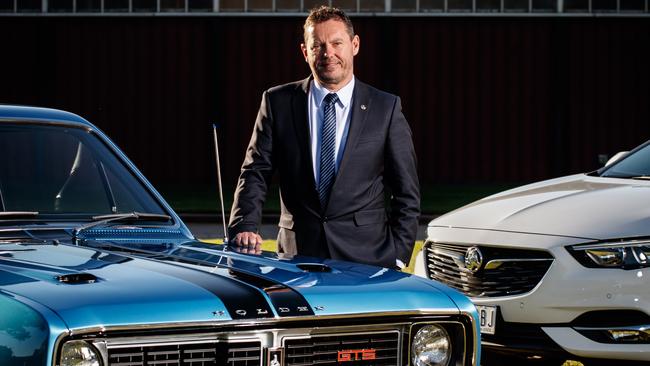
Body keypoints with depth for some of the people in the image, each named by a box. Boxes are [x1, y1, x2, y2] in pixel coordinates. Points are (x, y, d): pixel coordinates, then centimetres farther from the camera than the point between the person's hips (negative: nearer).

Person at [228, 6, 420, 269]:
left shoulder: (386, 108, 3)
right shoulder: (278, 102, 6)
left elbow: (407, 194, 5)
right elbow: (255, 173, 4)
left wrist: (397, 258, -3)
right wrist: (244, 227, -13)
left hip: (367, 257, -1)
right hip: (297, 255, 1)